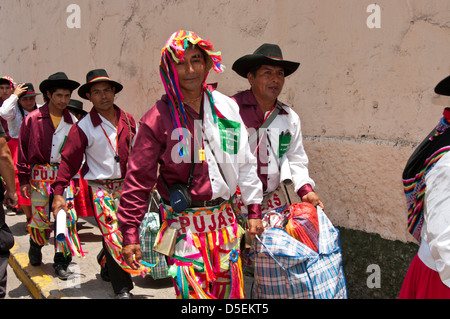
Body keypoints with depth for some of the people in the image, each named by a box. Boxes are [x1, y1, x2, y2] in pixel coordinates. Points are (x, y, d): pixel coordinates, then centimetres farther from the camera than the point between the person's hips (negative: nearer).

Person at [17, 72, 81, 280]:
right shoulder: (33, 119, -2)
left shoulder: (72, 122, 6)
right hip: (40, 176, -2)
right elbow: (23, 150, 0)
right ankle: (35, 245, 38)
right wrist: (24, 179, -3)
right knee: (40, 218, 4)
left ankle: (61, 261, 11)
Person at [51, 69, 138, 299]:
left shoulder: (128, 121, 5)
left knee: (126, 233, 11)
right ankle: (122, 288, 5)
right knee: (112, 235, -7)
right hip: (100, 188, -4)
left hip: (126, 185, 4)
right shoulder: (83, 127, -5)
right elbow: (69, 160, -6)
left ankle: (107, 267, 39)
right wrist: (58, 192, -12)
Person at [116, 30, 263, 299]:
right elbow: (139, 178, -6)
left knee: (231, 290, 13)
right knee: (193, 292, -4)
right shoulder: (158, 118, -7)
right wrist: (130, 234, -8)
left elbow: (244, 161, 10)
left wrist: (254, 209, 10)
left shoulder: (226, 107, 4)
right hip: (184, 224, -4)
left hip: (224, 219, 4)